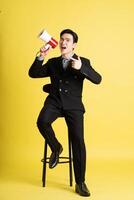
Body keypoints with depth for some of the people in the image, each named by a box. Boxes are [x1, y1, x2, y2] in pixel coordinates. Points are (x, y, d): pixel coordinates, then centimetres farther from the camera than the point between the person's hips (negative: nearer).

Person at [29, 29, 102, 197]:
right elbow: (33, 74, 8)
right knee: (42, 121, -31)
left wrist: (81, 68, -21)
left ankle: (80, 183, 3)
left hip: (73, 104, -1)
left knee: (78, 141, -12)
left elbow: (97, 79, -6)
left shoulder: (83, 62, 7)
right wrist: (40, 57, -7)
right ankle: (56, 148, 1)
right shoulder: (52, 62, 15)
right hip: (54, 101, 2)